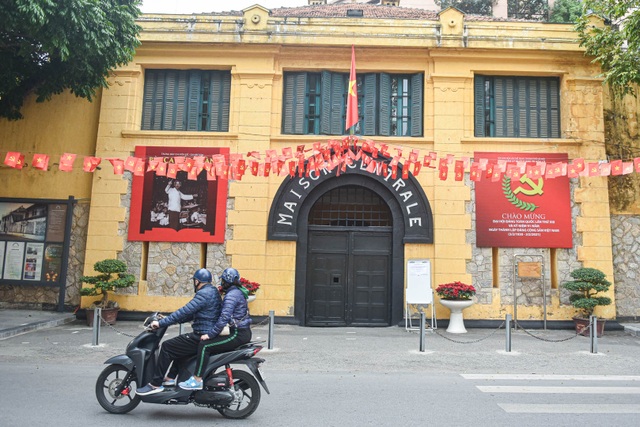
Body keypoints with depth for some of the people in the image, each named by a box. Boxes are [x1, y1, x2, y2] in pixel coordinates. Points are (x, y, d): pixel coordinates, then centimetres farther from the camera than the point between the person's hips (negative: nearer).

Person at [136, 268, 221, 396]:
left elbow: (185, 311, -22)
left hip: (202, 337, -10)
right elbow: (192, 314, 22)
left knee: (167, 347, -5)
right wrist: (168, 320, 22)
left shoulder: (203, 294, -15)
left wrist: (161, 323, -16)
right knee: (179, 345, 29)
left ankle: (156, 384, 0)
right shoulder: (213, 292, 17)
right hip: (211, 334, 10)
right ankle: (171, 377, 32)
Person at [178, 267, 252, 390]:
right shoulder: (238, 292, 16)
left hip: (238, 335, -10)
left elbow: (224, 317, -24)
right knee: (211, 344, 23)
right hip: (244, 332, 10)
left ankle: (197, 380, -11)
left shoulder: (231, 295, -15)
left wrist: (210, 334, -18)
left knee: (205, 345, -13)